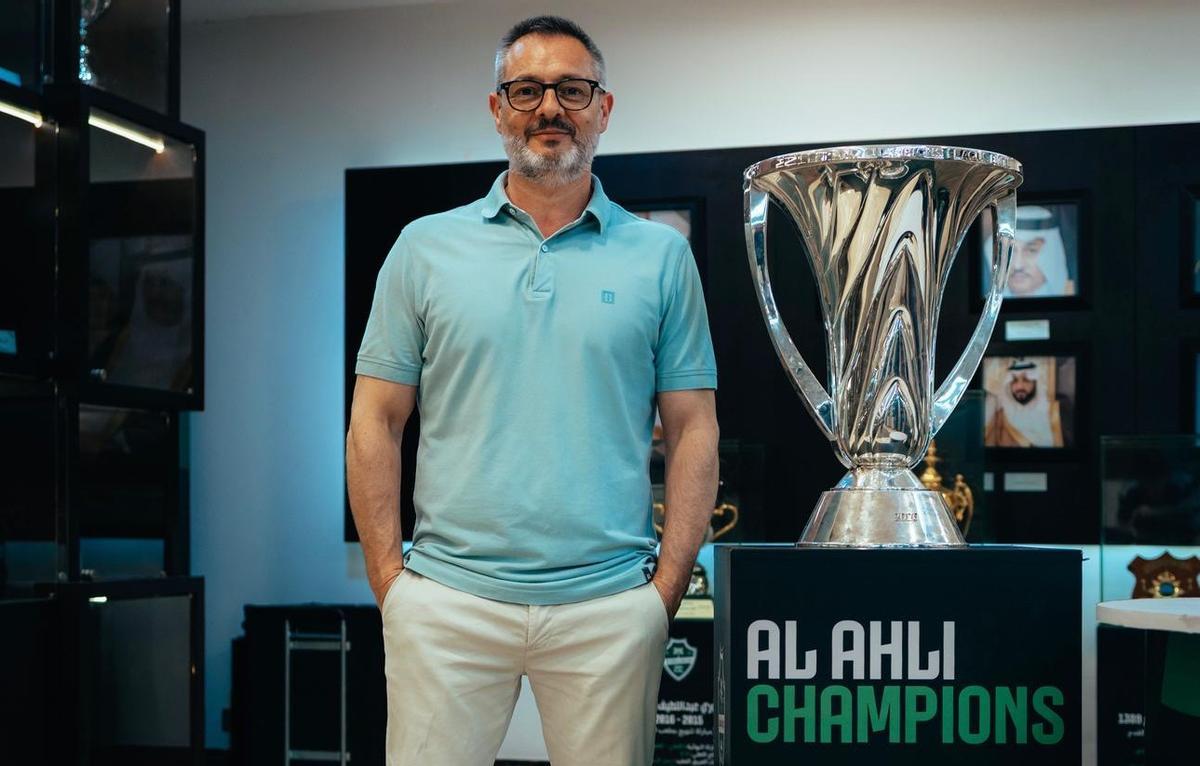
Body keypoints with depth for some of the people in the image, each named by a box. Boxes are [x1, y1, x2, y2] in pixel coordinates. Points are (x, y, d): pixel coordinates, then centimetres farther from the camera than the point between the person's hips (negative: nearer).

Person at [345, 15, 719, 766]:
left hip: (608, 604, 0)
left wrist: (668, 587, -3)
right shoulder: (426, 247, 7)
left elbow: (693, 431, 6)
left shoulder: (661, 255, 6)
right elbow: (377, 424, 6)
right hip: (447, 600, 0)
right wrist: (389, 579, -2)